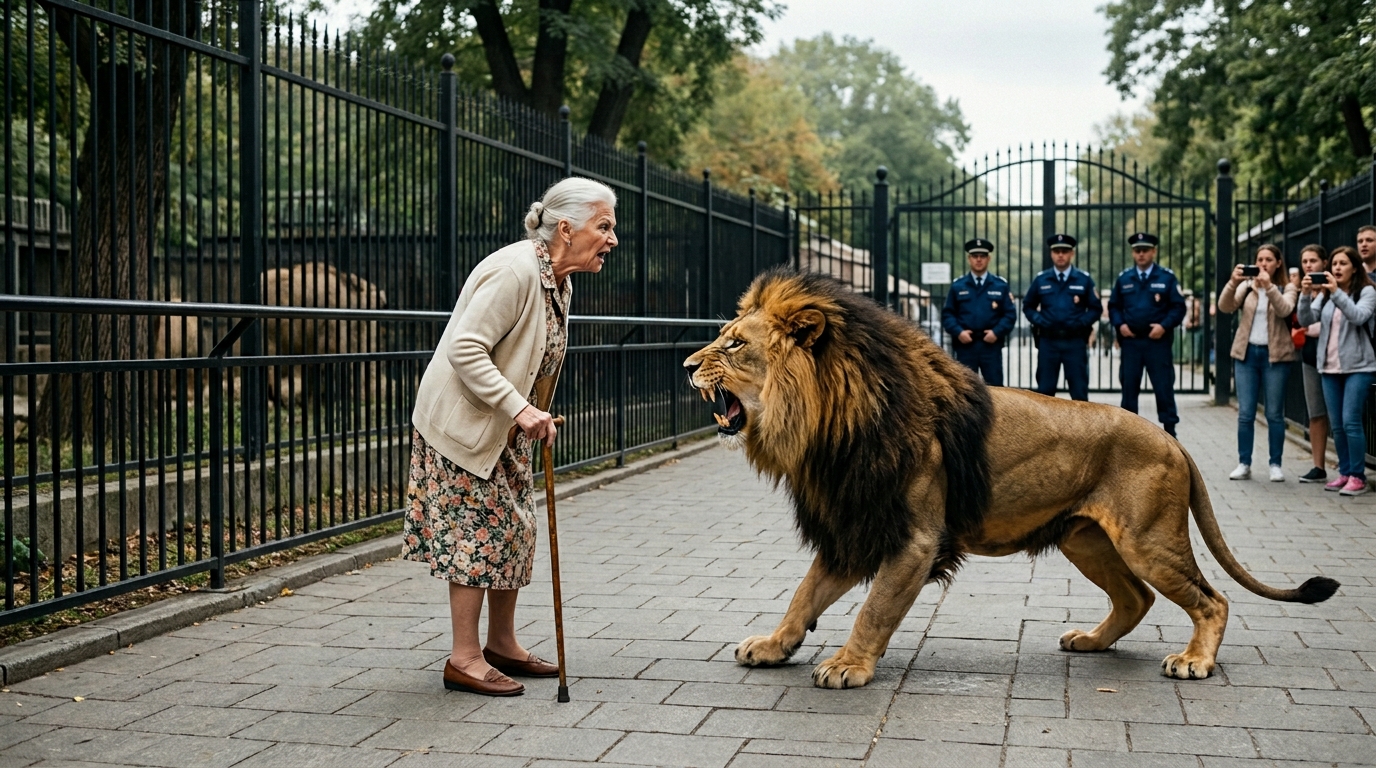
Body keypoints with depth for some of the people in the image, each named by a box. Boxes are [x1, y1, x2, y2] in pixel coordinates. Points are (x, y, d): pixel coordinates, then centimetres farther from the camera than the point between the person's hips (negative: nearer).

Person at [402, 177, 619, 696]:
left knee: (513, 530, 12)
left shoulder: (558, 282, 6)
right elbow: (466, 350, -28)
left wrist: (528, 413, 15)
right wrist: (519, 408, -31)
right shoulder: (514, 270, -24)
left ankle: (502, 644, 24)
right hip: (464, 423, -9)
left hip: (505, 428, 10)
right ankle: (464, 658, 4)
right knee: (479, 532, -5)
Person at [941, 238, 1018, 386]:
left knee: (995, 388, 0)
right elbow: (947, 314, 5)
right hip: (965, 345, 0)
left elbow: (1010, 314, 3)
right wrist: (958, 332, -11)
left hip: (991, 345, 0)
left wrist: (997, 332, -12)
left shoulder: (1001, 285, 7)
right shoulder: (957, 286, 7)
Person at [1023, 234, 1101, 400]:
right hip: (1048, 342, 1)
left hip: (1075, 342, -1)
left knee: (1079, 391, 2)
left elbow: (1096, 308, 5)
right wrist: (1039, 321, -4)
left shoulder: (1084, 279, 2)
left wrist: (1080, 323, -10)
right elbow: (1028, 306, 14)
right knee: (1044, 390, 5)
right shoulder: (1040, 280, 6)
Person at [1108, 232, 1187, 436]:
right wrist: (1119, 325, -4)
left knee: (1164, 387, 0)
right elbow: (1114, 306, 14)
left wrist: (1164, 326, -15)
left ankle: (1169, 430, 9)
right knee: (1129, 387, 7)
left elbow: (1178, 307, -1)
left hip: (1157, 341, -2)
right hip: (1130, 342, 3)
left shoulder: (1167, 277, 1)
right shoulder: (1123, 278, 9)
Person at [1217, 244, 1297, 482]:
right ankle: (1244, 464, 7)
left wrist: (1269, 286, -28)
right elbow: (1225, 307, -6)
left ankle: (1275, 465, 9)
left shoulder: (1287, 288, 3)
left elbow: (1285, 310, -16)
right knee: (1245, 414, 2)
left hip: (1275, 355, -2)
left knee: (1275, 414, 2)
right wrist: (1233, 282, -22)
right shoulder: (1246, 286, 8)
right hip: (1247, 353, 2)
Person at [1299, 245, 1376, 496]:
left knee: (1350, 422, -12)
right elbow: (1306, 319, -1)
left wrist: (1337, 293, -28)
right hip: (1329, 367, 5)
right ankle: (1344, 473, 14)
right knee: (1337, 425, 6)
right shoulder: (1324, 294, 11)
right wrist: (1305, 295, -17)